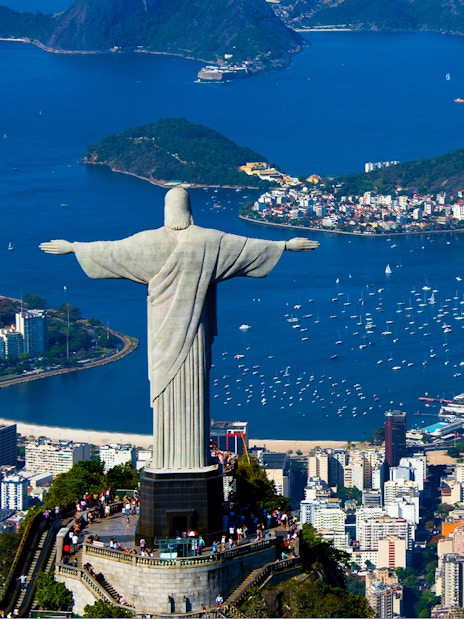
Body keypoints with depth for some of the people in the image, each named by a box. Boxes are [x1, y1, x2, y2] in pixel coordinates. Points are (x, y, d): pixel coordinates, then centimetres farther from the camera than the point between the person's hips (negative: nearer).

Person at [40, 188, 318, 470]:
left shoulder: (150, 241, -6)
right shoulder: (210, 240, -3)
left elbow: (110, 250, 1)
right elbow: (249, 245, 4)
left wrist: (72, 247, 13)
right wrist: (286, 246, 15)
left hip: (165, 328, -1)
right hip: (196, 328, 1)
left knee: (167, 390, 2)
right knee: (195, 391, 3)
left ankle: (168, 460, 2)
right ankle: (196, 458, 3)